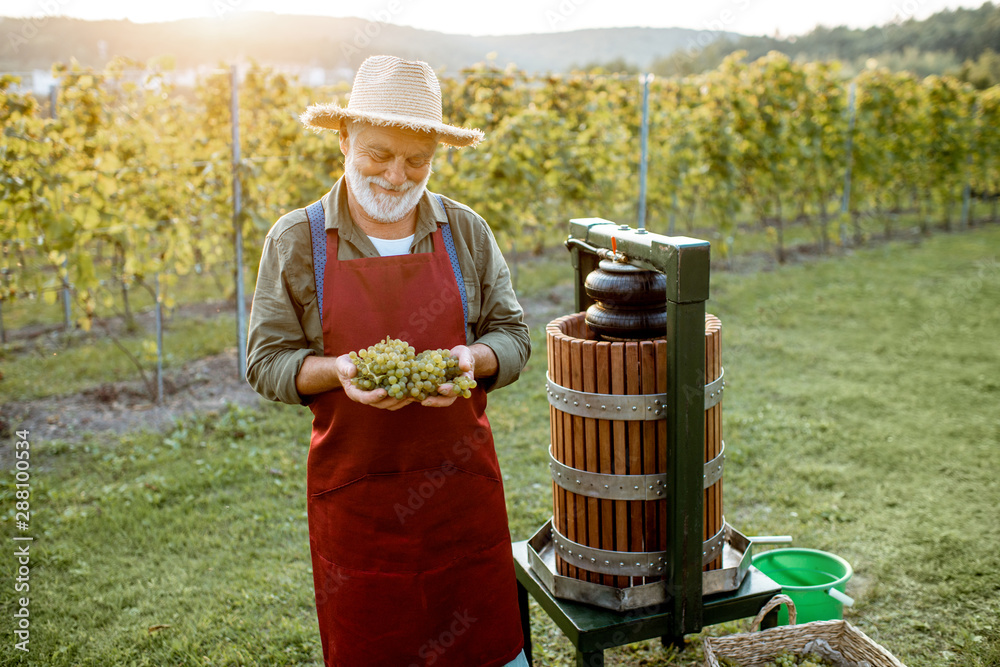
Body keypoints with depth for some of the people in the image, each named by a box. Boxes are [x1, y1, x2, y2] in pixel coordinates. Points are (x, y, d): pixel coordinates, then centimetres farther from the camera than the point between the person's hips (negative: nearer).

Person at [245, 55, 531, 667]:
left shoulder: (466, 231, 2)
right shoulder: (296, 240, -3)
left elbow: (512, 334, 6)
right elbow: (268, 362, -1)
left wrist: (473, 359, -16)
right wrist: (338, 372, -21)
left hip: (462, 479, 1)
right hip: (353, 488, -1)